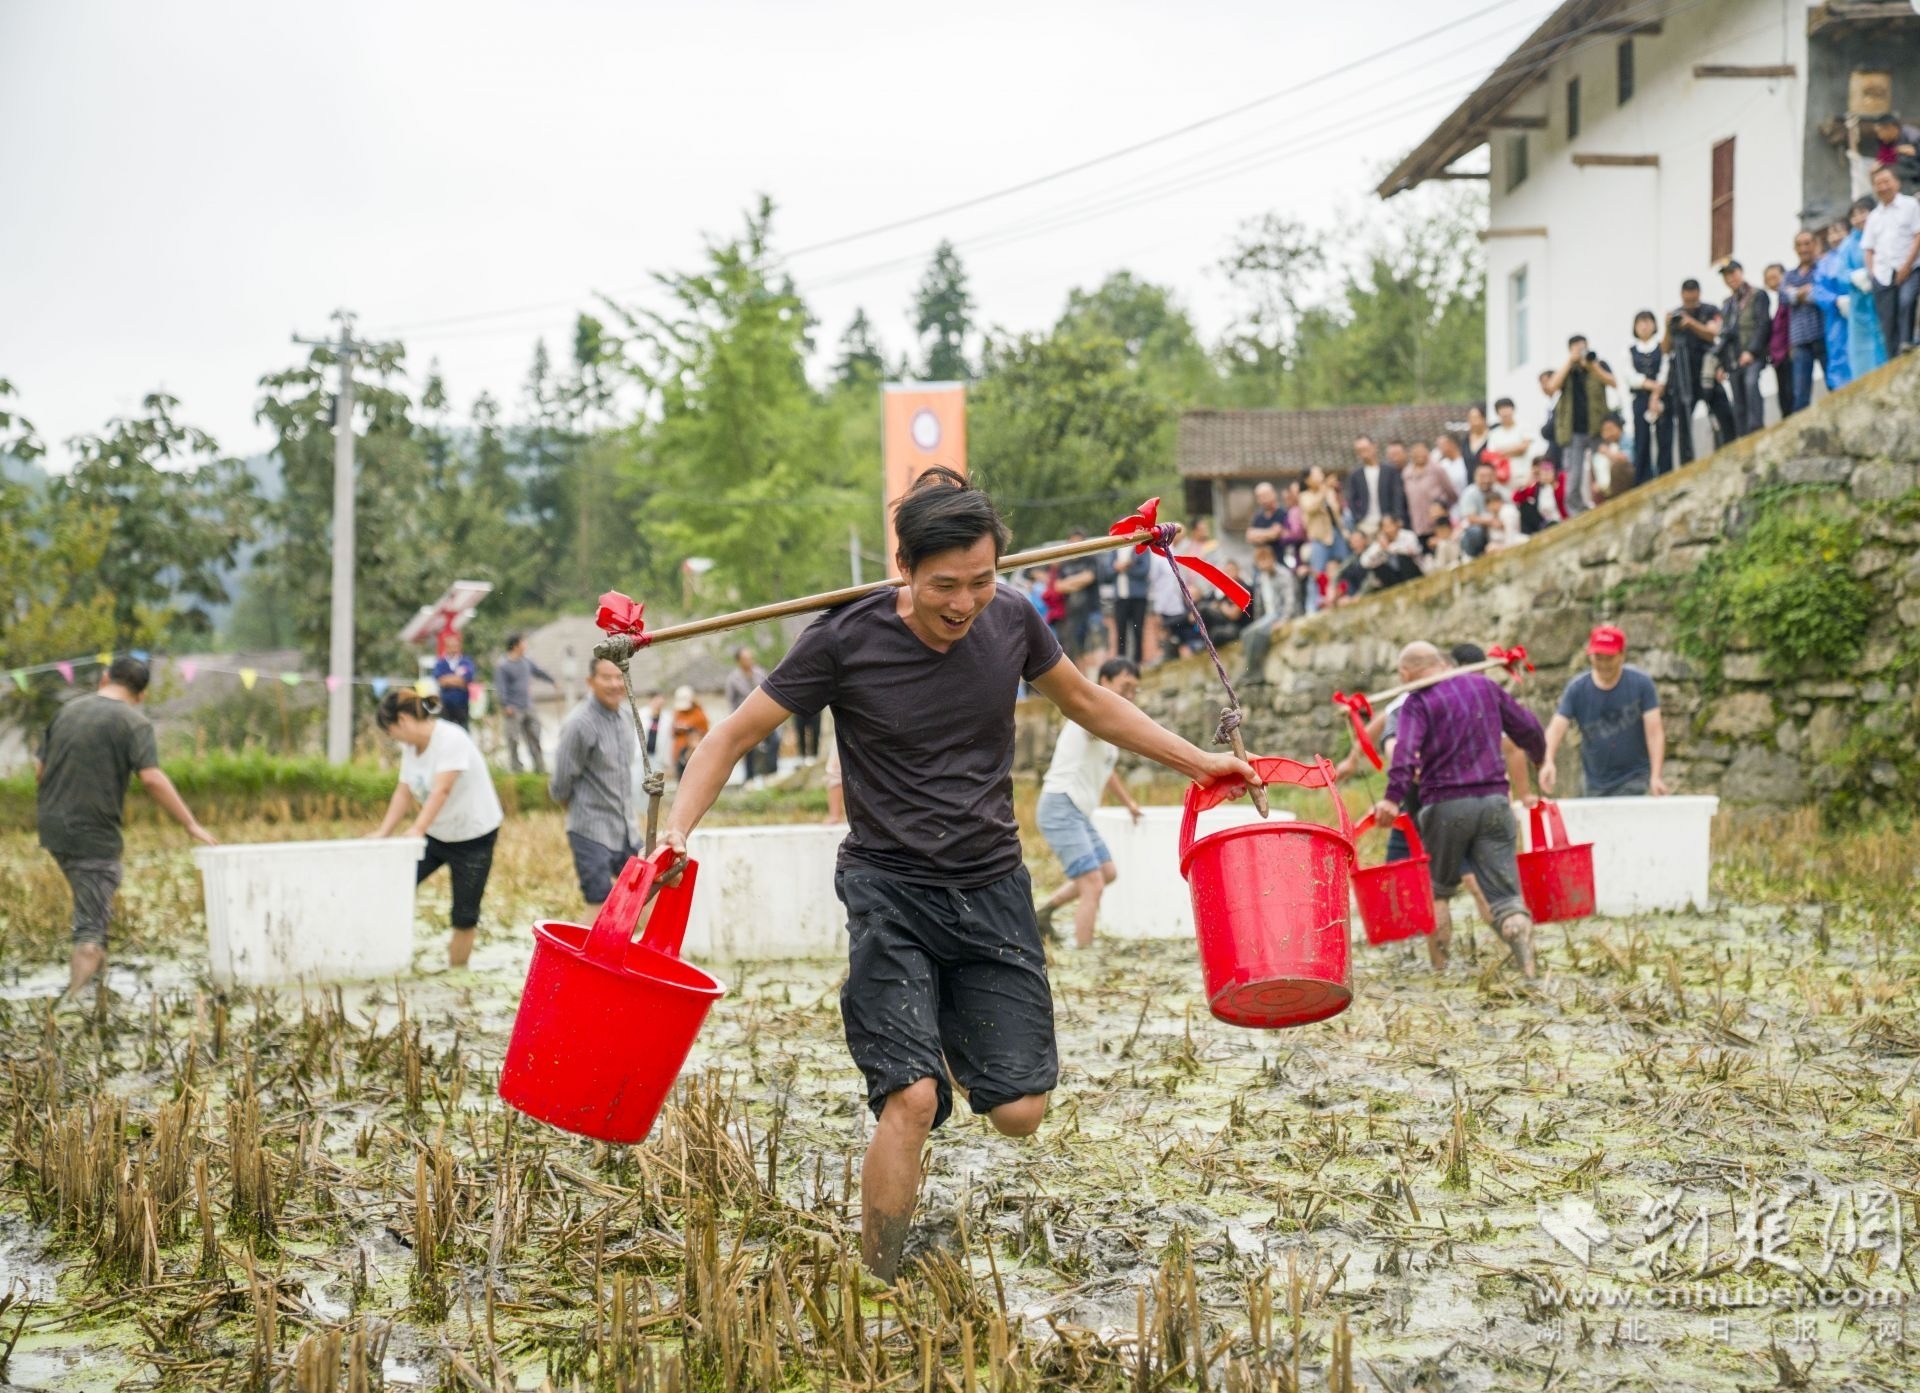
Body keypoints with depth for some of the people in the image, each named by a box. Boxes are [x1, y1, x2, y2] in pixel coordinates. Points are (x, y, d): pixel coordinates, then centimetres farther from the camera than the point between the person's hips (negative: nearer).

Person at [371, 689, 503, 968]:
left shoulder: (451, 739, -23)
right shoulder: (410, 746, 2)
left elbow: (441, 790, -32)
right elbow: (404, 792, 2)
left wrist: (417, 830, -41)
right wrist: (382, 834, -9)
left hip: (473, 837, -7)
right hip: (435, 834, 7)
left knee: (465, 916, -3)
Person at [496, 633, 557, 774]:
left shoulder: (526, 661, 12)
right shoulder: (502, 666, -9)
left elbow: (539, 671, 29)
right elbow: (500, 687, -14)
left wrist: (553, 682, 41)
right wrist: (506, 705, -23)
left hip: (528, 708, 7)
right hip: (513, 710, -7)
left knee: (534, 737, 7)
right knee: (514, 740, -6)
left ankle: (540, 768, 13)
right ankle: (515, 769, -1)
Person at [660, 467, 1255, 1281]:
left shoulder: (1010, 623, -3)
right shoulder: (846, 642, -14)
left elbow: (1086, 702, 16)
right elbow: (735, 736, -6)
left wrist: (1197, 763, 16)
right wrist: (678, 831, -21)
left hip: (992, 889, 4)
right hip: (890, 891, -4)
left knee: (1019, 1112, -2)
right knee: (912, 1098, -20)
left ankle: (948, 1041, 33)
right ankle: (875, 1287, -4)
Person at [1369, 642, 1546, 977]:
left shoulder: (1418, 702, -1)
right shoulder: (1485, 686, 13)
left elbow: (1405, 750, -19)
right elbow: (1528, 729, 20)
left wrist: (1393, 798, -28)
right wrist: (1539, 759, 40)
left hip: (1446, 805, -3)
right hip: (1494, 799, 3)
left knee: (1437, 889, 16)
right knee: (1503, 889, 0)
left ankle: (1440, 968, 14)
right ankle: (1518, 925, -29)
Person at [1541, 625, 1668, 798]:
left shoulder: (1640, 683, -8)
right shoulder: (1577, 689, -4)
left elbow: (1654, 731, -11)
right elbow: (1557, 727, -14)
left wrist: (1656, 776, -22)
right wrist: (1548, 762, -34)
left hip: (1634, 776, -3)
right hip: (1596, 782, 3)